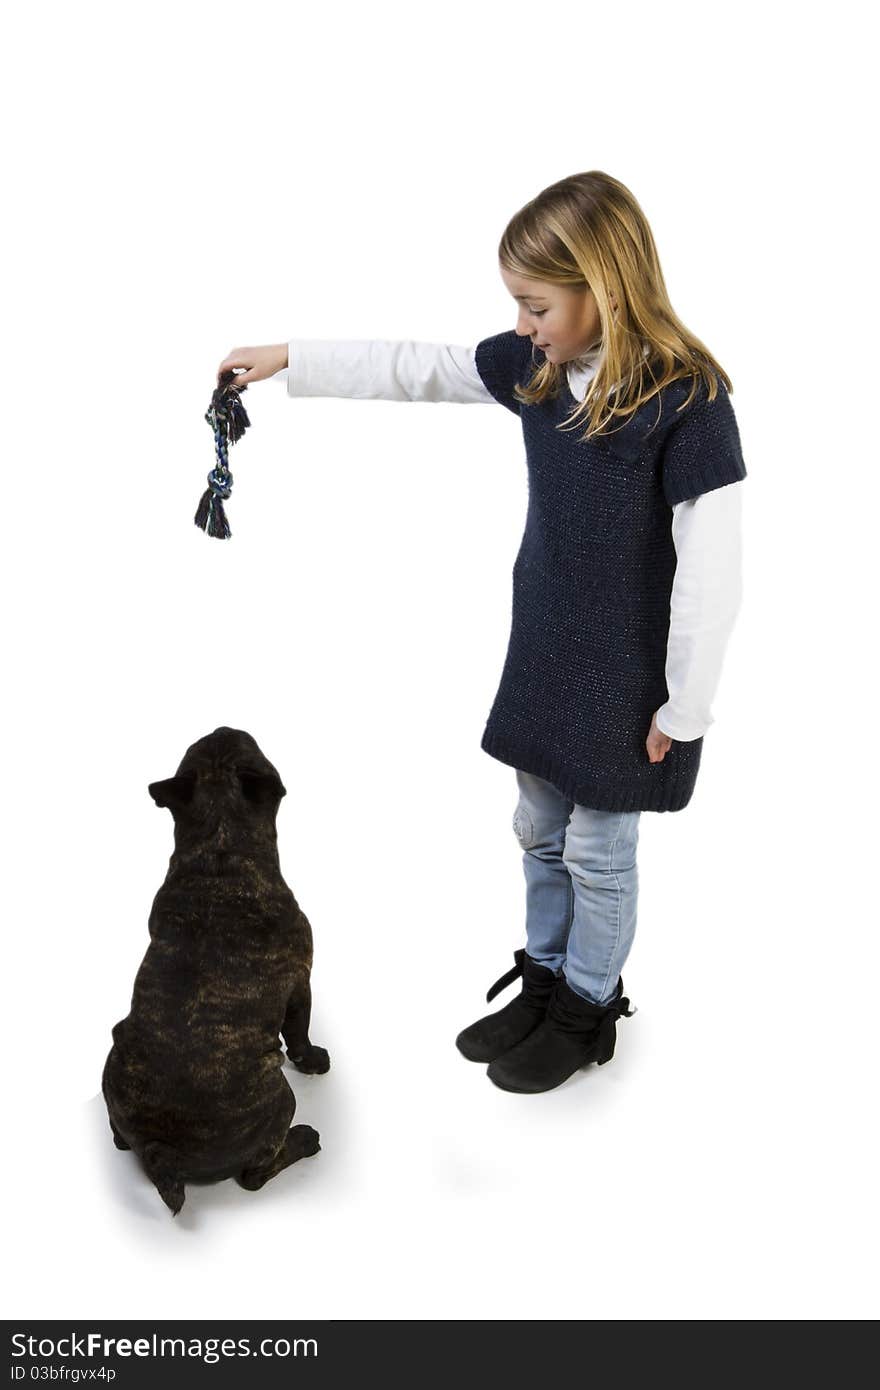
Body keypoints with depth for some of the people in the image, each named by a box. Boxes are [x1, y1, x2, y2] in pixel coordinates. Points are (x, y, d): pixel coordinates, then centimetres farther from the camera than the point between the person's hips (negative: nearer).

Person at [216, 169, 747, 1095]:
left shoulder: (687, 399, -21)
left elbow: (710, 573, -19)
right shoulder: (537, 366, -1)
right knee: (540, 834, 20)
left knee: (598, 853, 11)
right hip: (543, 655, 7)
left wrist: (682, 709, -15)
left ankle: (587, 1010, 34)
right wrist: (288, 358, 8)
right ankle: (543, 981, 41)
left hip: (625, 680, -7)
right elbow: (413, 369, 7)